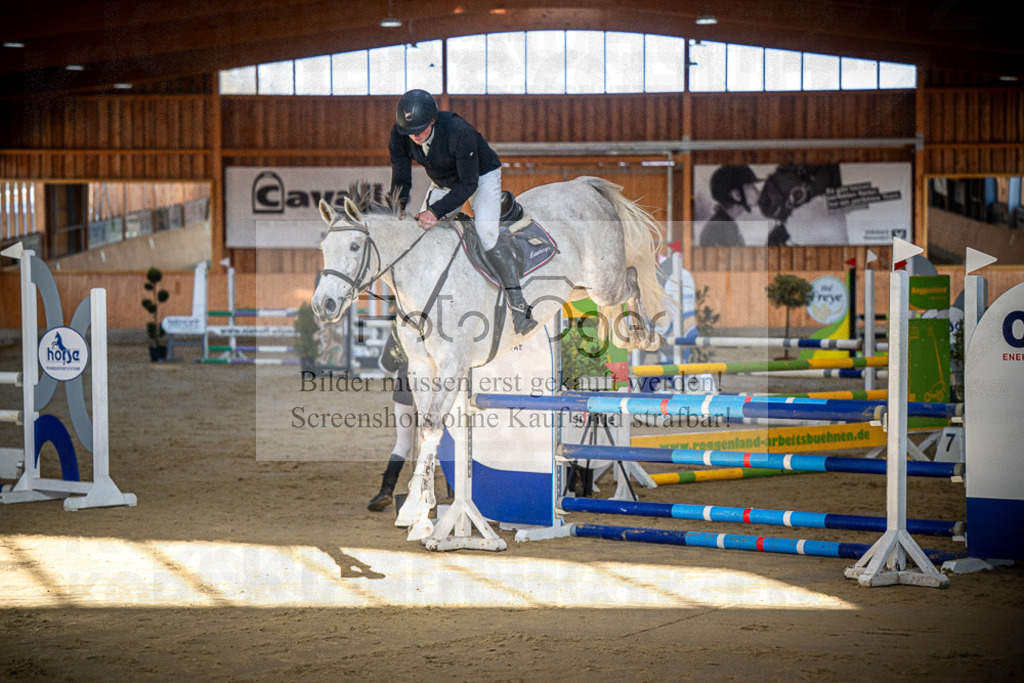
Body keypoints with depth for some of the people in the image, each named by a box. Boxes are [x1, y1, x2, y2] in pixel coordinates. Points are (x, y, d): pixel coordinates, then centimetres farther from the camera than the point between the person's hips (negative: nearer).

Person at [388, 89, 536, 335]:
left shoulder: (459, 132, -38)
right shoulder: (400, 135, -24)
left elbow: (468, 184, -33)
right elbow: (400, 181, -14)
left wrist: (436, 211, -40)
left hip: (481, 176, -6)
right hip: (442, 182, 6)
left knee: (487, 232, -25)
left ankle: (517, 303, -23)